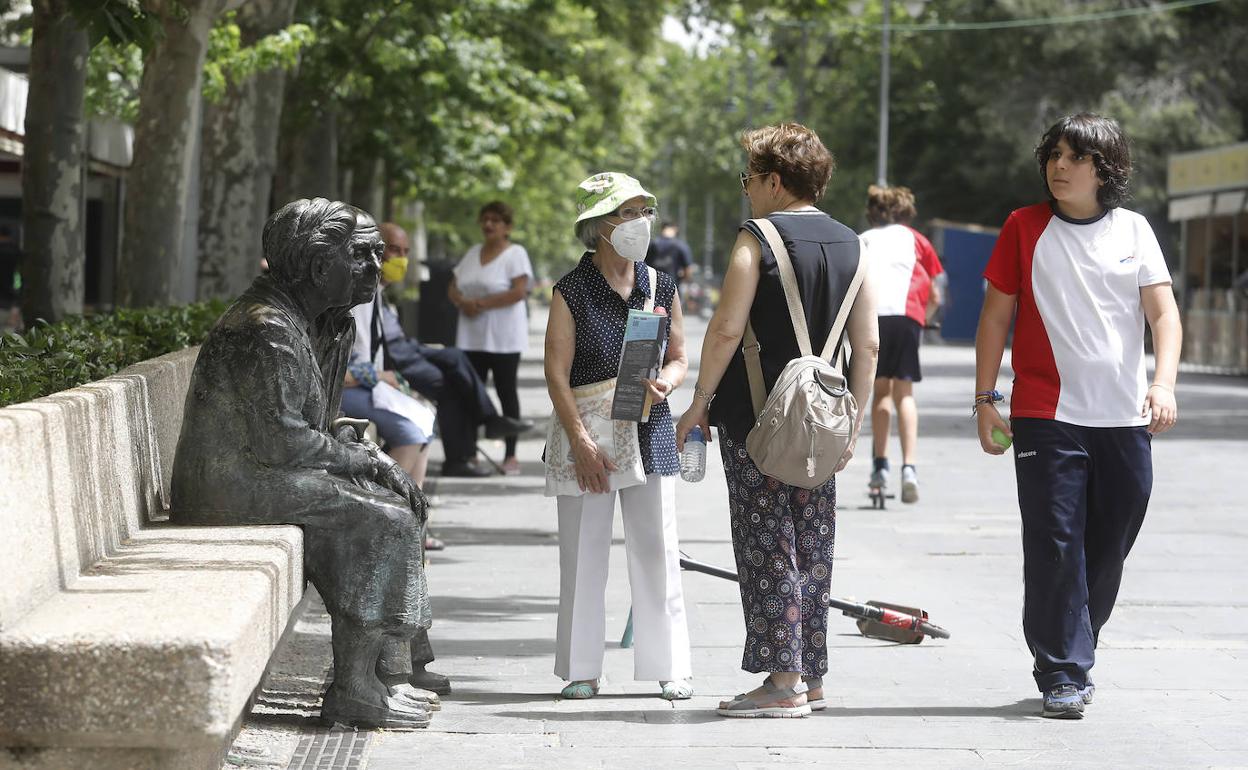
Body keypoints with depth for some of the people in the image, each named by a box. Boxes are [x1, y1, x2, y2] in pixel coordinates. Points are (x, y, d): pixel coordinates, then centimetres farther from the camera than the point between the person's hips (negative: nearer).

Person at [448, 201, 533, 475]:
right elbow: (453, 287, 15)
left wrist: (482, 303, -17)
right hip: (472, 337, 6)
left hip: (503, 337, -6)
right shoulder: (473, 253, 15)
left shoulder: (515, 254, -5)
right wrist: (463, 302, -7)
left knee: (506, 393, -1)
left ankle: (511, 455, 3)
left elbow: (518, 292, -17)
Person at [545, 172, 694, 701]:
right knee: (583, 554, 0)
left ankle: (670, 666, 9)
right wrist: (581, 441, -14)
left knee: (657, 550, 2)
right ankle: (582, 669, 8)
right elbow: (557, 374, -7)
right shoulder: (571, 291, -4)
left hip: (650, 433, 3)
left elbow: (678, 358, 15)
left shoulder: (661, 288, 8)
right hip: (588, 431, -3)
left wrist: (665, 382, -8)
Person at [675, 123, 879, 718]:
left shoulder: (758, 238, -8)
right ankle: (810, 677, 16)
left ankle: (782, 683, -5)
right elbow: (868, 345, 10)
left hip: (755, 418, -6)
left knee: (766, 547, -3)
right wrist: (852, 421, 17)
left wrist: (700, 403, -6)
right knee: (812, 549, 11)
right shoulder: (849, 245, 10)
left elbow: (726, 329, -14)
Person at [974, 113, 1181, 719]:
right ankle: (1062, 674, -4)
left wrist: (1164, 382, -15)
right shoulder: (1025, 227, 4)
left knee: (1108, 551, 7)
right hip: (1047, 416, -2)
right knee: (1055, 548, -8)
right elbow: (996, 316, 6)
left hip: (1125, 419, 2)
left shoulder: (1133, 230, 8)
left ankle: (1073, 653, 25)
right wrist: (985, 400, 0)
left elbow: (1164, 312, 2)